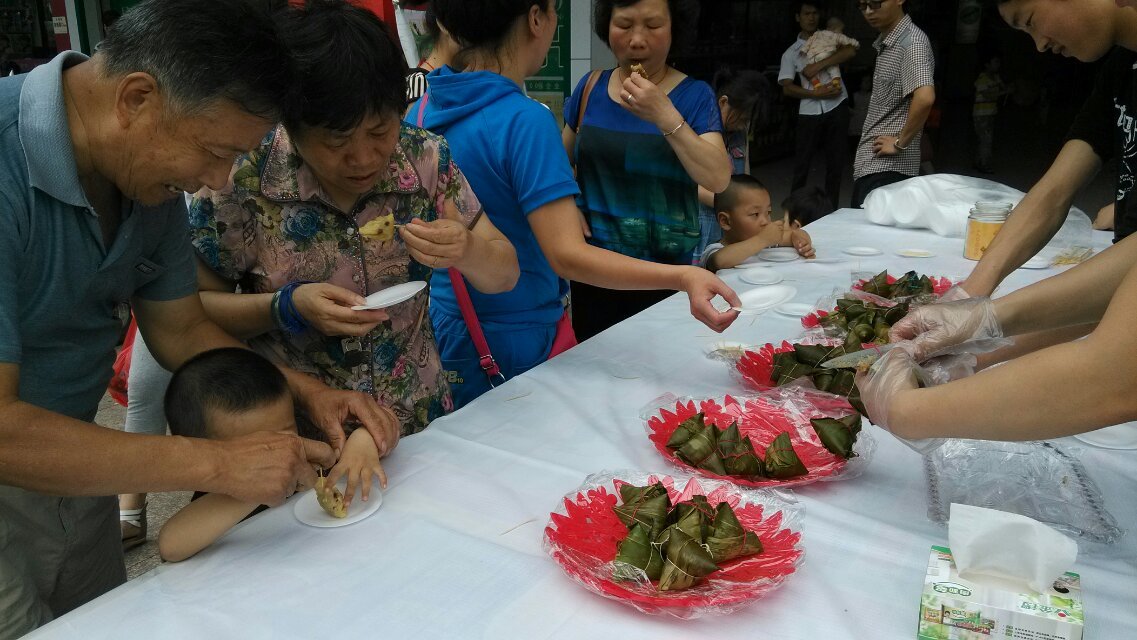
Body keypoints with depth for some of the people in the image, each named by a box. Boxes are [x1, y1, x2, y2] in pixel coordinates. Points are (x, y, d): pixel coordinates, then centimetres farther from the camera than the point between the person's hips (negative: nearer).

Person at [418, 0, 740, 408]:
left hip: (444, 328, 7)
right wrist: (681, 277, -37)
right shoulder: (524, 121, -22)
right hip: (510, 343, -7)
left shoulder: (422, 112, 0)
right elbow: (567, 256, -29)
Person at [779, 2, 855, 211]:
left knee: (836, 162, 5)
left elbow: (850, 51, -10)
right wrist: (816, 93, -14)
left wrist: (818, 65, -16)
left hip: (837, 107, 0)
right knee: (802, 164, 2)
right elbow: (787, 88, -1)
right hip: (809, 112, 0)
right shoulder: (791, 53, 8)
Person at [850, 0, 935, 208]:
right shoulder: (885, 42, 15)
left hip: (887, 166, -9)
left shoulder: (911, 42, -14)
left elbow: (924, 97, -29)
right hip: (870, 163, 9)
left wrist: (901, 143, -19)